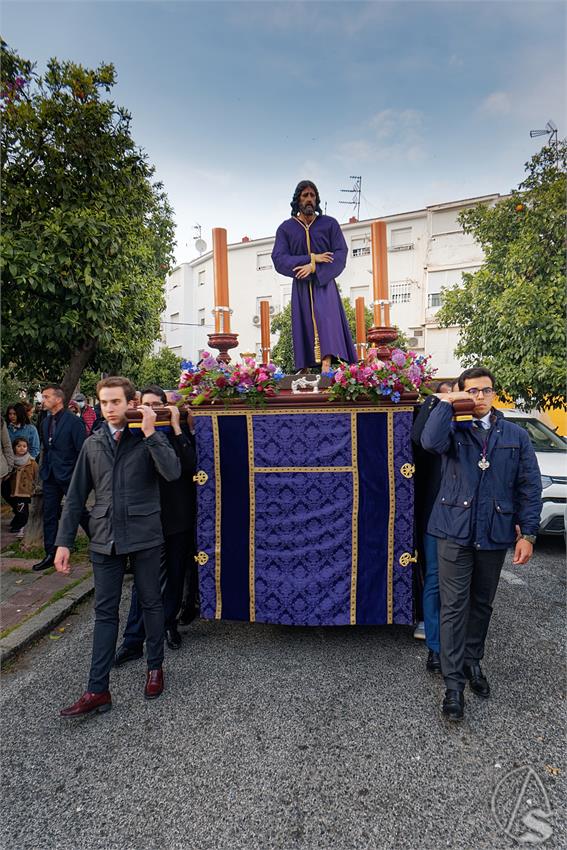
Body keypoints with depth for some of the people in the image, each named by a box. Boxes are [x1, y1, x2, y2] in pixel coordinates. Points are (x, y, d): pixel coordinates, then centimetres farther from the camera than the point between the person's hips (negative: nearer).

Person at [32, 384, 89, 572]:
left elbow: (82, 450, -13)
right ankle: (51, 554, 19)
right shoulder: (45, 422, 10)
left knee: (80, 513, 3)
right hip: (50, 477, 7)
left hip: (69, 476, -7)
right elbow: (46, 449, 17)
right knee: (49, 515, 9)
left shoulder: (74, 421, -12)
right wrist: (43, 470, 10)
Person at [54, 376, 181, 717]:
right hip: (105, 539, 3)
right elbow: (76, 496, 9)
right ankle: (98, 690, 17)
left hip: (144, 536, -3)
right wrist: (64, 541, 6)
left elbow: (173, 472, -22)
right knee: (105, 612, 8)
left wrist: (150, 433, -21)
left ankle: (155, 667, 32)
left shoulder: (150, 439, -3)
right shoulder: (93, 444, 7)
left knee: (151, 603, 12)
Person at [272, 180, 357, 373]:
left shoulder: (329, 224, 5)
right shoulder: (285, 228, 6)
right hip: (301, 287, 1)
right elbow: (279, 260, -6)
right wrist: (312, 258, -15)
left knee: (326, 321, -20)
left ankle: (326, 371, -30)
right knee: (306, 329, -2)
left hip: (324, 284, -1)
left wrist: (315, 267, -18)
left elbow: (341, 255, -3)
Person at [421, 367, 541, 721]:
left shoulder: (517, 436, 7)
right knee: (454, 608, 1)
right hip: (455, 532, -2)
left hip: (495, 534, 3)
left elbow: (530, 487, 5)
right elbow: (430, 442, -24)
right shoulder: (453, 430, 1)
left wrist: (527, 534, -1)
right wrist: (446, 403, -14)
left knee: (482, 605, 18)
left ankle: (472, 662, 38)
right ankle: (454, 683, 11)